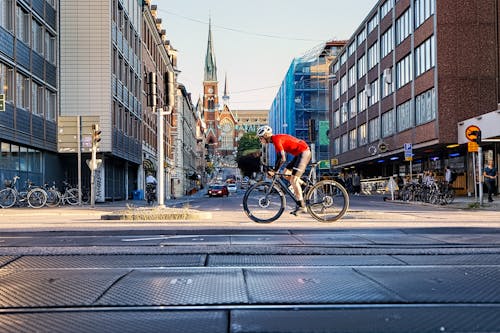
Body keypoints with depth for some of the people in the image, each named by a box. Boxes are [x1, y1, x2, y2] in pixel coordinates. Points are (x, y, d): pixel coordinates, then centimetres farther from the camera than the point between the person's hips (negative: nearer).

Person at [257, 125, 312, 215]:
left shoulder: (276, 140, -18)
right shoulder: (275, 140, 12)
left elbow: (283, 159, -25)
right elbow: (278, 158, 18)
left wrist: (274, 171, -19)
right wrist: (274, 170, 14)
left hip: (304, 152, -10)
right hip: (299, 153, 10)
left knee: (293, 180, -11)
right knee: (286, 173, 12)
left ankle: (301, 205, -6)